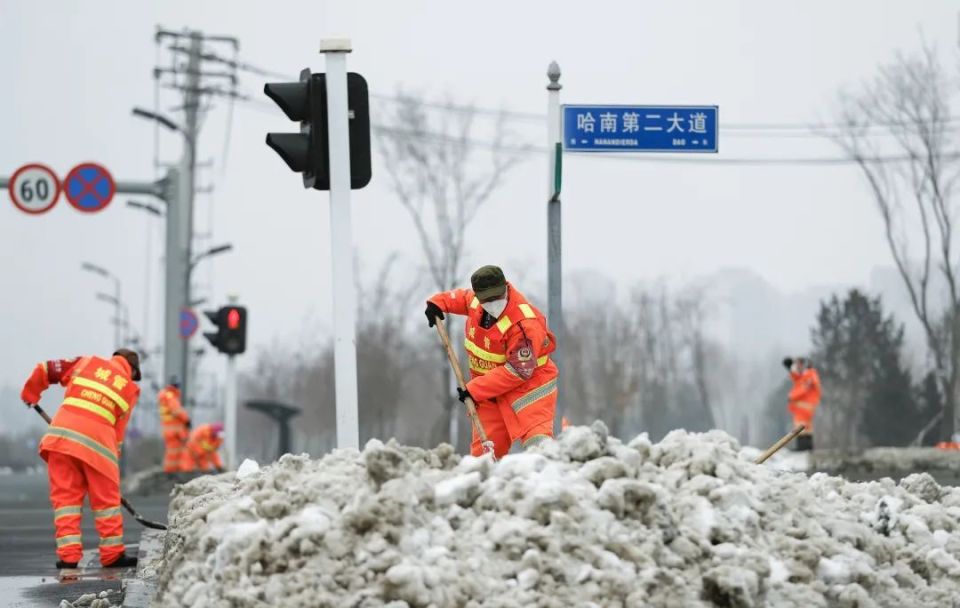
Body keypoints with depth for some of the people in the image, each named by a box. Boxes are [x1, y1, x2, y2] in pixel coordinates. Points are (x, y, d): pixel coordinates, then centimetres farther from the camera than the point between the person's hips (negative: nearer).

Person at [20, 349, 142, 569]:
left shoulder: (87, 363, 18)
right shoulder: (131, 389, 16)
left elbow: (45, 369, 17)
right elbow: (119, 430, 12)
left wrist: (30, 394, 33)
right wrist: (112, 458, 18)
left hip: (62, 433, 1)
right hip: (97, 441, -1)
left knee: (65, 496, 8)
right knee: (106, 499, 11)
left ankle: (68, 554, 3)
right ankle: (112, 554, 14)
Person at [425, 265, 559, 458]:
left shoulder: (524, 325, -28)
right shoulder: (476, 301, -4)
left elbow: (517, 371, -27)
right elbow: (462, 297, 23)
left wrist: (475, 389, -25)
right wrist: (438, 302, 4)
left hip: (527, 382, -7)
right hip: (489, 388, 7)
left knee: (537, 441, -26)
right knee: (484, 450, 0)